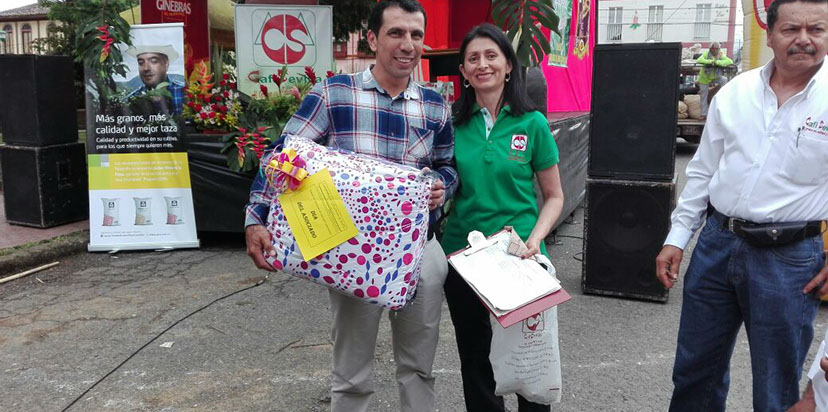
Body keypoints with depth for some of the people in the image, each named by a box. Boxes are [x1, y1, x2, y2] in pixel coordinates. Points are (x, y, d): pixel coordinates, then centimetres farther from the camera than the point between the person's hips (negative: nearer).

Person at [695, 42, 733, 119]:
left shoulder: (721, 55, -10)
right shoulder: (706, 54, -13)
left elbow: (730, 61, -25)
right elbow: (699, 60, -32)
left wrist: (717, 62, -37)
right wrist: (711, 61, -38)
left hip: (716, 77, 1)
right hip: (705, 78, -1)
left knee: (724, 79, -29)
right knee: (704, 96, 4)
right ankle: (704, 114, 17)